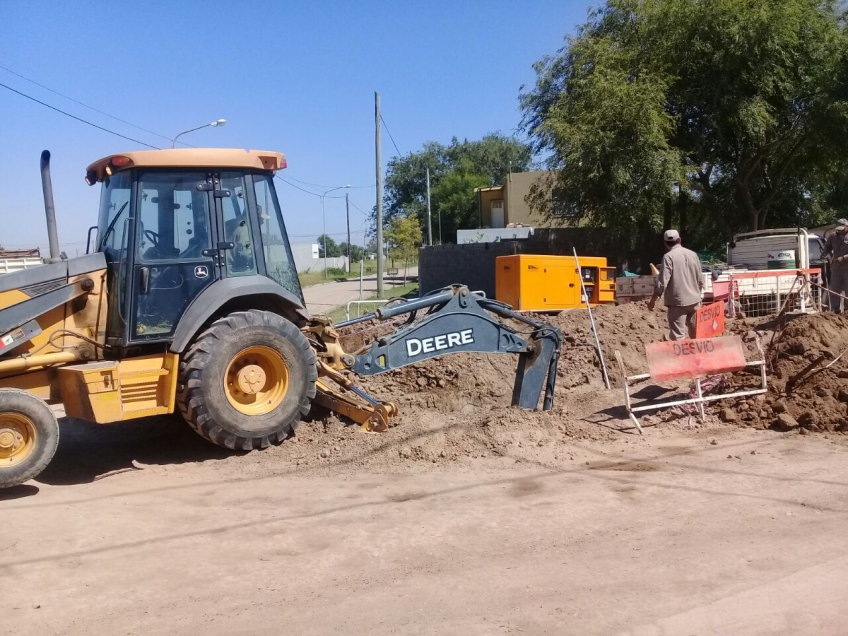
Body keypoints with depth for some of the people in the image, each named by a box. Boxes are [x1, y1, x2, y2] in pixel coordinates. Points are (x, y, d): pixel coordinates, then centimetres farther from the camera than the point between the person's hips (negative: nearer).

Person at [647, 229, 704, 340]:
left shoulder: (668, 257, -12)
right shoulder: (693, 254, 6)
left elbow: (662, 282, -17)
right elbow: (700, 280, 11)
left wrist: (652, 300, -7)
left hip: (677, 301, -6)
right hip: (694, 300, 6)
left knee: (678, 335, -5)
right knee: (695, 333, 21)